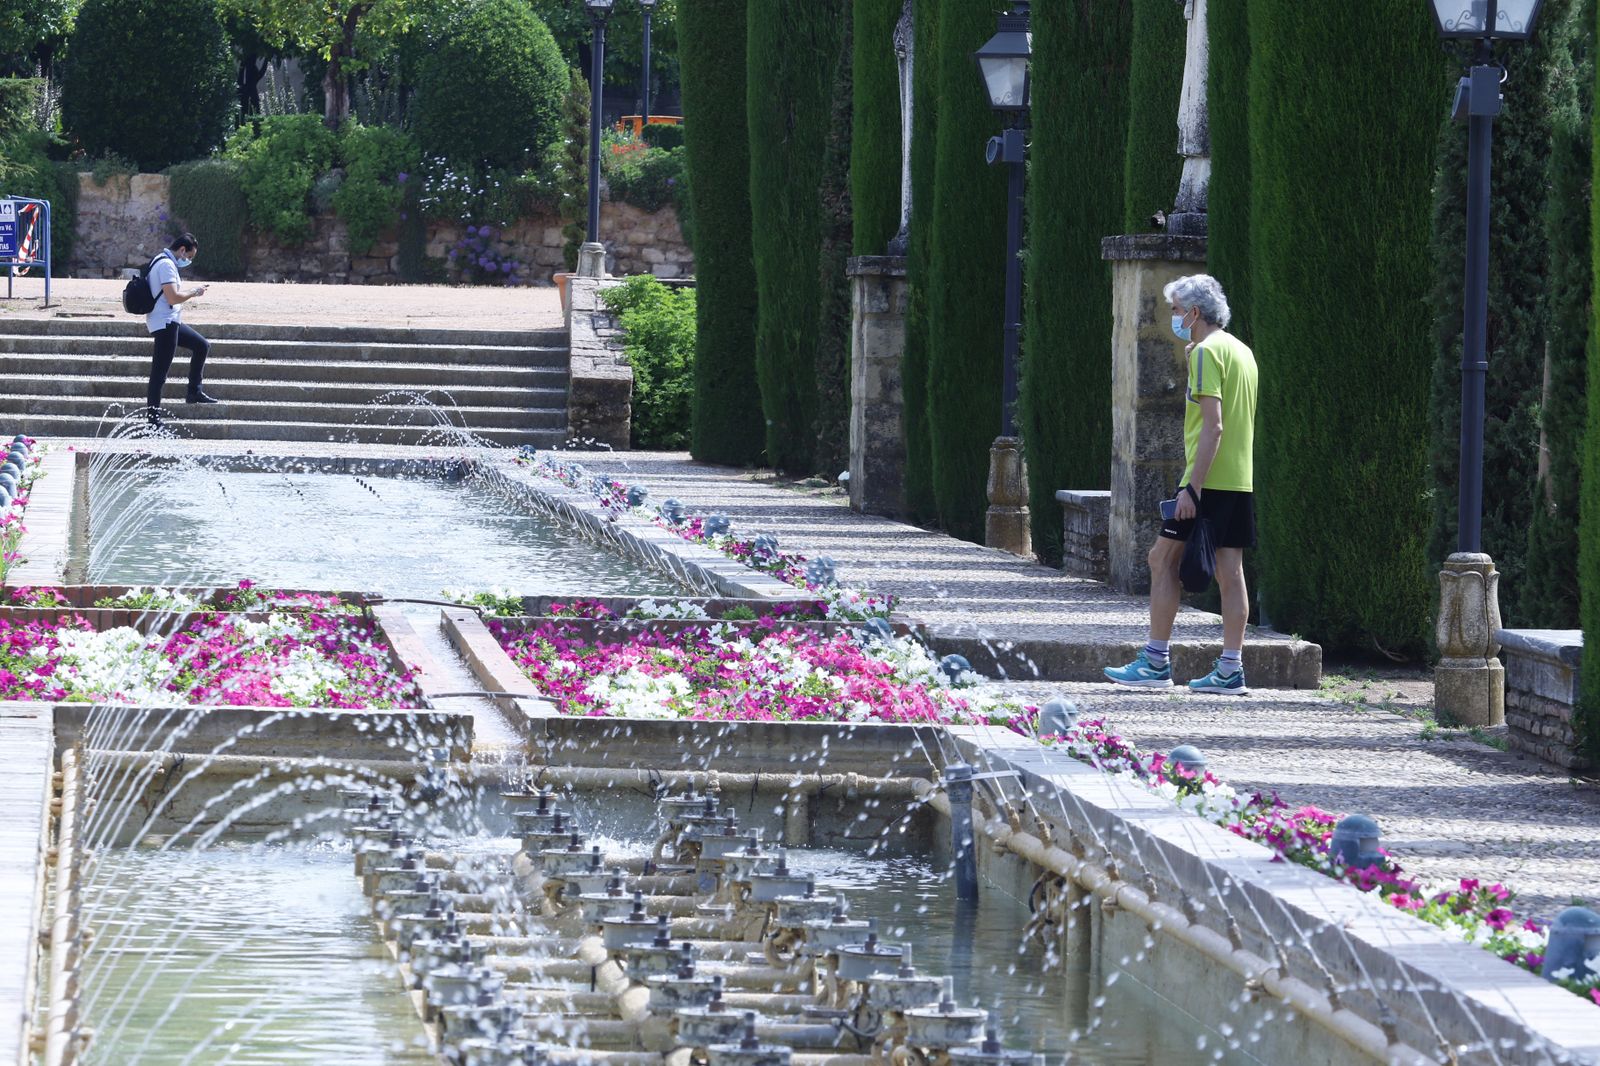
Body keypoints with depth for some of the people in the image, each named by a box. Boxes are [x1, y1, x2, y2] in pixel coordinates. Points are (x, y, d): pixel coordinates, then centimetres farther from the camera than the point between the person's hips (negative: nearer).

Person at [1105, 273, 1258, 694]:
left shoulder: (1207, 352, -11)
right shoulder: (1242, 351, 17)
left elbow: (1213, 426, -19)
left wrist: (1193, 487, -21)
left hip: (1208, 480, -9)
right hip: (1241, 481, 9)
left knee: (1163, 559, -2)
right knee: (1230, 571, 5)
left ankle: (1156, 662, -3)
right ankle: (1230, 669, 2)